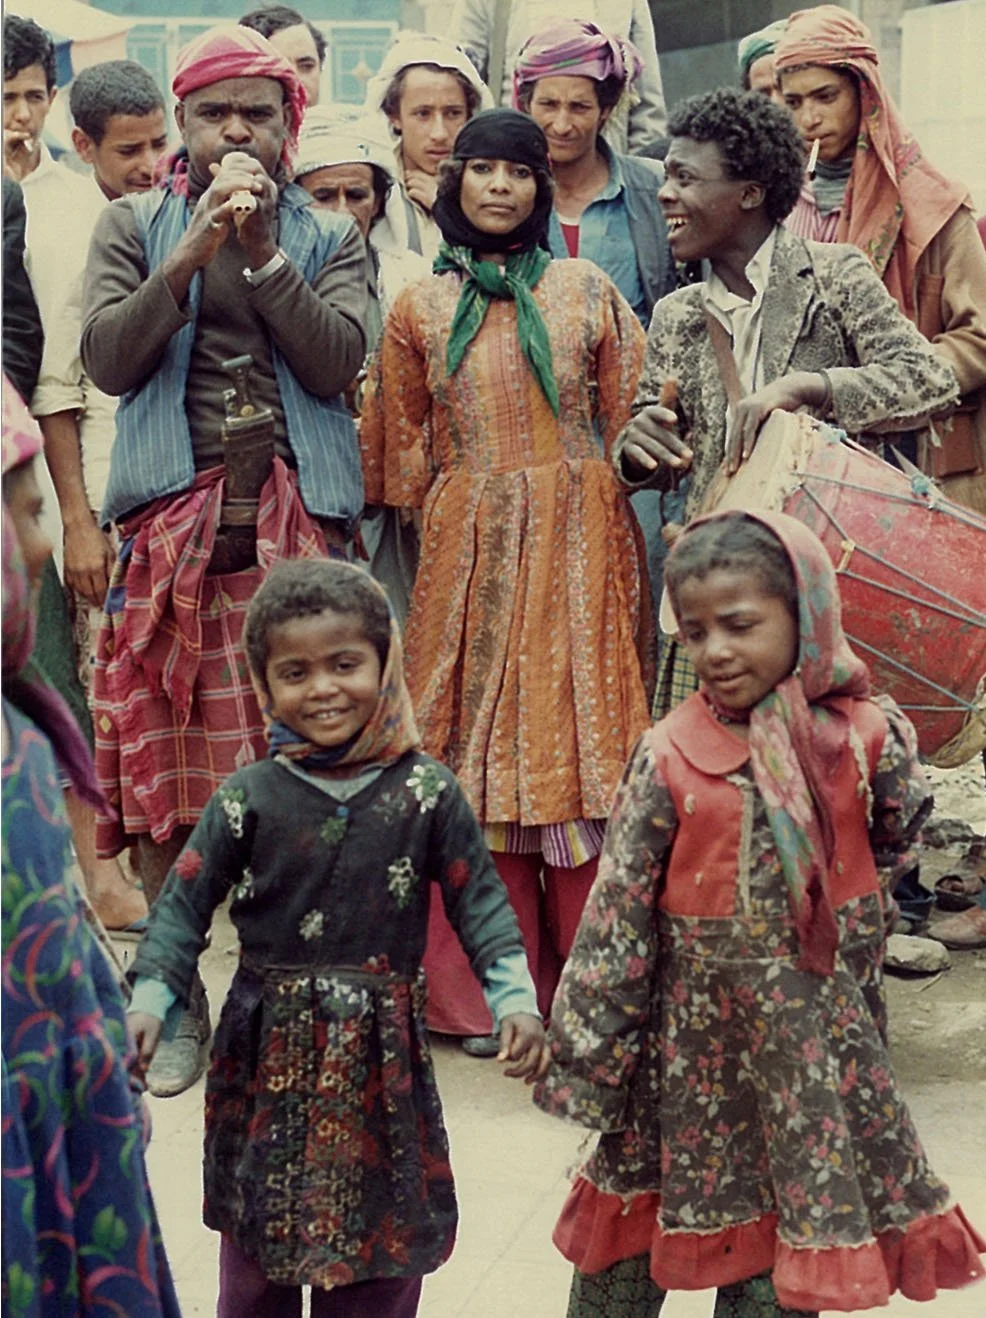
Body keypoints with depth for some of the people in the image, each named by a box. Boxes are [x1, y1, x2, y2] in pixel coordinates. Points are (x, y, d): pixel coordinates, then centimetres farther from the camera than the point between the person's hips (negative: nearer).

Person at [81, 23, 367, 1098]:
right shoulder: (132, 226, 12)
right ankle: (176, 999, 11)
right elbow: (106, 361, -2)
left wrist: (262, 251, -10)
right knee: (156, 767, 0)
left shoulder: (329, 237, 13)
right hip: (170, 518, 0)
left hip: (297, 520, 0)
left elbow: (337, 362, -3)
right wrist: (191, 254, -10)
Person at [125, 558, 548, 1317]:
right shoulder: (247, 799, -4)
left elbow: (480, 903, -1)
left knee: (381, 1254, 8)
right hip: (268, 1052, 1)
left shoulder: (427, 793, -4)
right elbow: (186, 903, 0)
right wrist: (148, 1002, -11)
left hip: (383, 1060, 0)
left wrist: (516, 1001, -13)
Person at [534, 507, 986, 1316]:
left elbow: (896, 846, 11)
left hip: (819, 1038, 1)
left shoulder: (866, 737, -8)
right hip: (694, 1036, -1)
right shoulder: (670, 758, -11)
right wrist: (583, 1055, -8)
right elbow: (616, 916, -9)